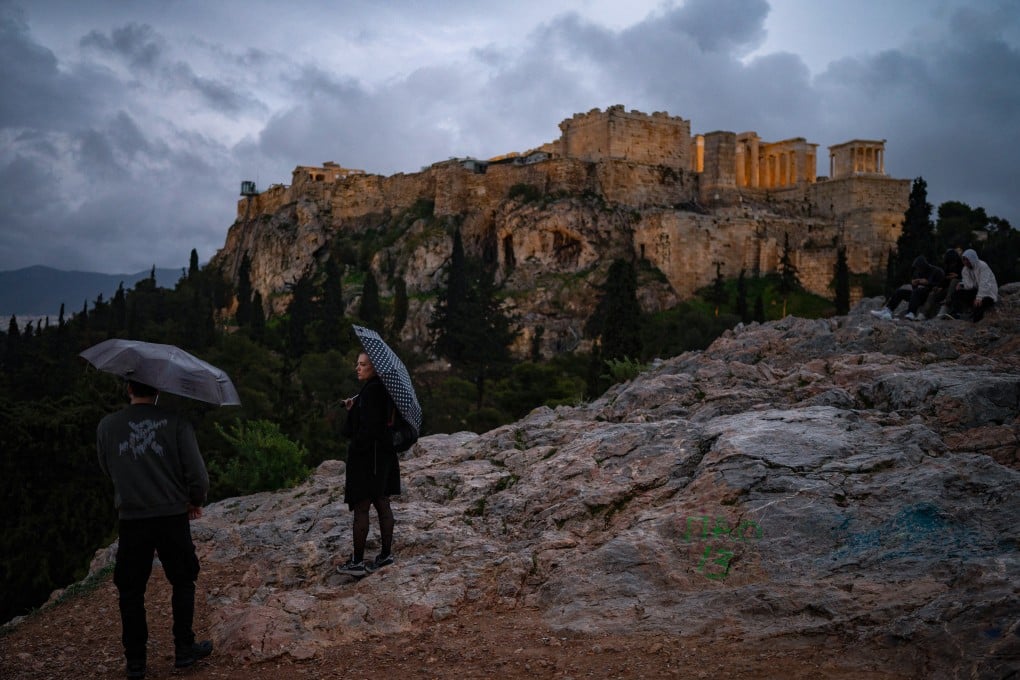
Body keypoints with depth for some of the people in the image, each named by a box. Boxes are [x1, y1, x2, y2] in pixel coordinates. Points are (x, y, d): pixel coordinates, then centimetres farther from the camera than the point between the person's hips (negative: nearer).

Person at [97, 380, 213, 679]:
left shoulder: (106, 426, -2)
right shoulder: (175, 423, -9)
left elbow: (107, 468, 12)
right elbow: (197, 473, -11)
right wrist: (195, 501, 8)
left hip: (131, 518, 1)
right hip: (172, 516, -1)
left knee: (131, 590, 13)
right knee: (182, 581, 16)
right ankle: (184, 649, 20)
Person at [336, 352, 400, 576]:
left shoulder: (372, 391, -19)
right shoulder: (382, 389, 10)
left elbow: (369, 427, -23)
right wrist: (352, 409, 8)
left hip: (367, 456, -10)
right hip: (383, 454, 10)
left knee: (361, 508, -2)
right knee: (382, 504, 13)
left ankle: (357, 562, 5)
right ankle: (386, 554, 20)